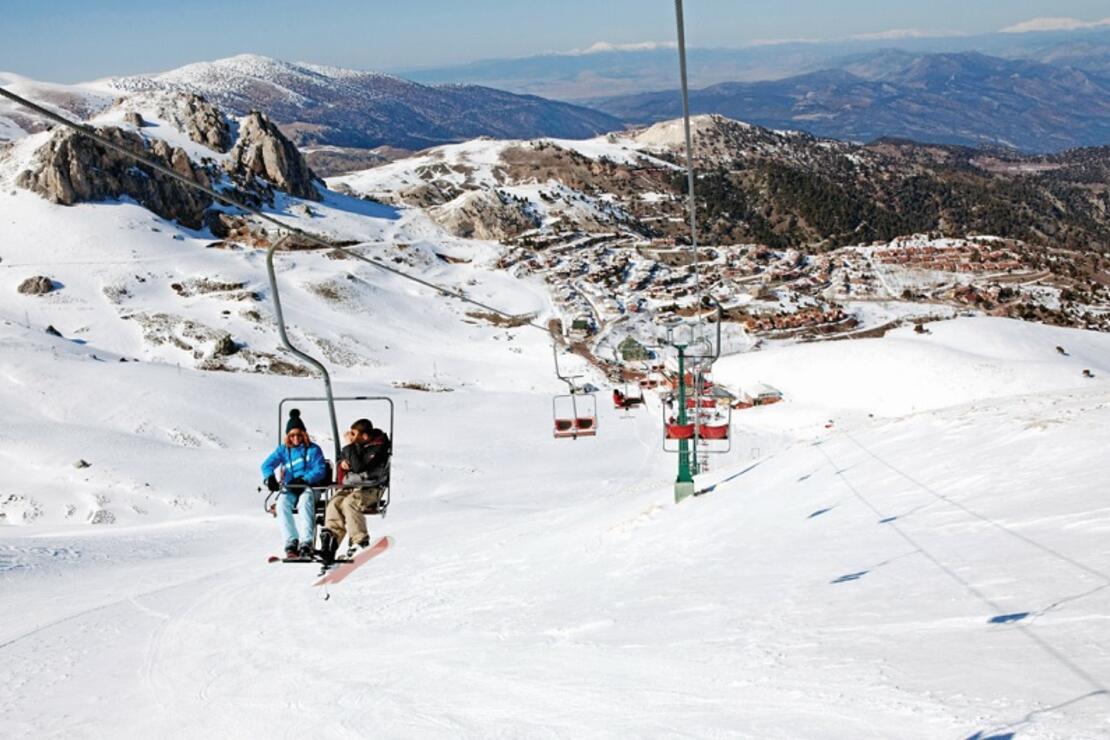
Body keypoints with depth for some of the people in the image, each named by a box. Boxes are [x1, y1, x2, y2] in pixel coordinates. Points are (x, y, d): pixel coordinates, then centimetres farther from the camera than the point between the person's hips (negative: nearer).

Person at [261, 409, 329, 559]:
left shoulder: (313, 449, 6)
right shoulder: (283, 449, 15)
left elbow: (320, 471, -4)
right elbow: (267, 465, 7)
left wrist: (304, 480, -21)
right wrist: (270, 477, -16)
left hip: (309, 487, -3)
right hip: (289, 489, 3)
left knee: (304, 502, -38)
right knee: (282, 503, -32)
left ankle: (306, 543, -45)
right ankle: (291, 543, -37)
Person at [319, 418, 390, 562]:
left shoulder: (378, 448, -12)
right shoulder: (356, 445, 10)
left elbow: (359, 467, -23)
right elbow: (341, 457, 29)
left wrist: (350, 446, -16)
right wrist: (342, 462, 4)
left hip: (370, 489, -7)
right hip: (350, 486, 7)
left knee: (349, 503, -32)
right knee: (334, 503, -21)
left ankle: (361, 542, -29)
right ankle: (329, 538, -30)